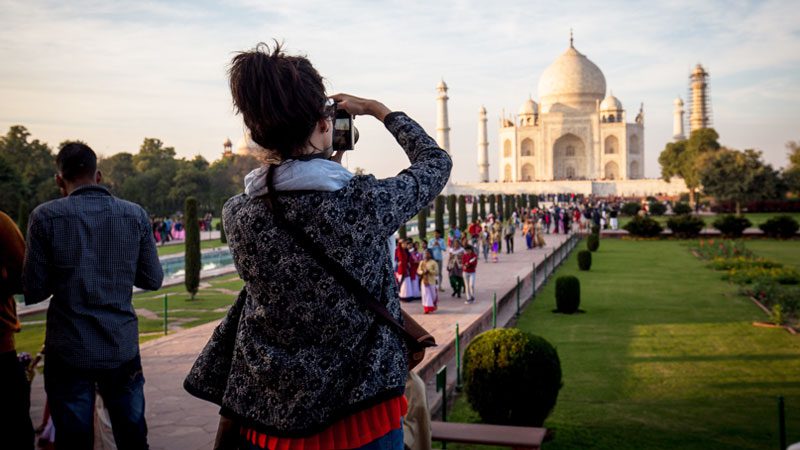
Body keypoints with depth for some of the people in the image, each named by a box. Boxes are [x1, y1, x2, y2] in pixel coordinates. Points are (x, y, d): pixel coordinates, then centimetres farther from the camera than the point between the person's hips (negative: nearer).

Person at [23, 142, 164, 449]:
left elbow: (33, 292, -7)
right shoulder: (136, 215, -2)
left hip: (69, 352, -2)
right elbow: (153, 280, 2)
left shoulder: (45, 217, -8)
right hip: (122, 348, 2)